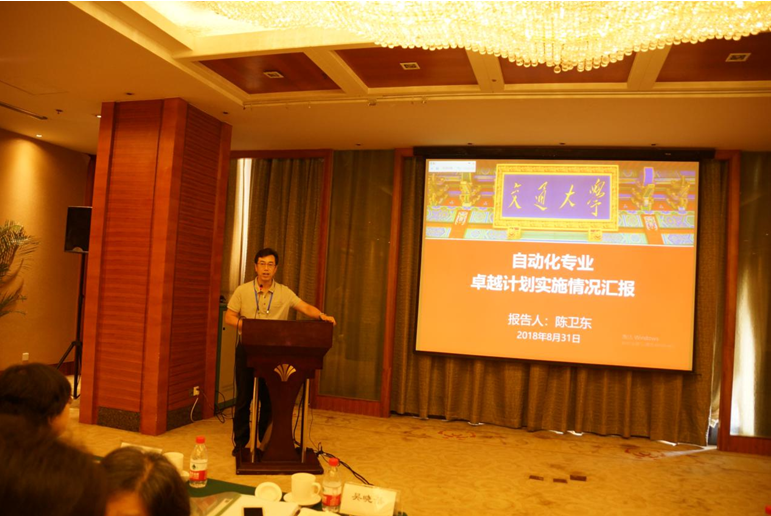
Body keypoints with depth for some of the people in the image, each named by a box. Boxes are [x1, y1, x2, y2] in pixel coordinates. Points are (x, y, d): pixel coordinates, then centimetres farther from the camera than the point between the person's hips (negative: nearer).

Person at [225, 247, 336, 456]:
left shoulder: (284, 293, 3)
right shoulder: (243, 290, 2)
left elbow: (305, 307, -6)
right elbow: (229, 317, 2)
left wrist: (321, 316, -25)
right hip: (247, 348, 0)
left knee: (269, 398, 7)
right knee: (243, 397, 5)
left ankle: (266, 442, 20)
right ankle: (240, 442, 17)